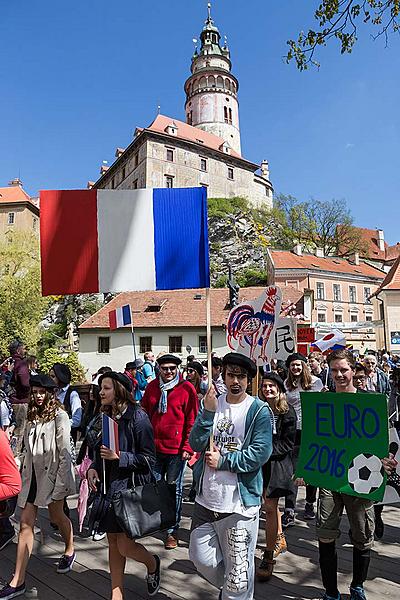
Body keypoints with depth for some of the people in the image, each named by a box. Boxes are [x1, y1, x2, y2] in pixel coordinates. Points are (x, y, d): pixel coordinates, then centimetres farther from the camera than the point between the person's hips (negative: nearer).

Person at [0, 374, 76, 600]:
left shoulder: (59, 416, -13)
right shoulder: (32, 416, 7)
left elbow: (65, 452, -14)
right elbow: (28, 450, 12)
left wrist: (62, 483, -16)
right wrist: (25, 475, 10)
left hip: (52, 475, -5)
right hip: (32, 475, 5)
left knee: (57, 516, 13)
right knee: (26, 524, 4)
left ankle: (70, 550, 41)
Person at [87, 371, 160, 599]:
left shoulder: (137, 417, -16)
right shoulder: (106, 416, 5)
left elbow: (149, 458, -14)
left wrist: (119, 457, -21)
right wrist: (93, 468, -1)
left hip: (130, 488, -7)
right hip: (109, 487, 7)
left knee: (125, 546, -1)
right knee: (113, 542, 14)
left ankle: (152, 563, 31)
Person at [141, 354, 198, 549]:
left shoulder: (187, 388, -7)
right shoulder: (152, 387, 5)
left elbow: (192, 420, -6)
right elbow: (144, 414, 12)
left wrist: (188, 447, -10)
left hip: (176, 449, -3)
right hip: (154, 447, 4)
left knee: (174, 489, 7)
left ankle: (172, 530, 20)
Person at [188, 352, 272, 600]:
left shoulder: (259, 410, -8)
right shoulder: (212, 403, 4)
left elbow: (260, 452, -16)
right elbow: (196, 444, -5)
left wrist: (222, 461, -14)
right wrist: (208, 413, -18)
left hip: (239, 503, -5)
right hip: (206, 498, 5)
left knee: (238, 570, 5)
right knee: (201, 558, 18)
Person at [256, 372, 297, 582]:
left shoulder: (287, 412, -7)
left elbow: (287, 443, -8)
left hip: (278, 463, -4)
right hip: (260, 462, 4)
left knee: (270, 507, -6)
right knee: (270, 504, 19)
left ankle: (268, 558, 3)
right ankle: (279, 539, 41)